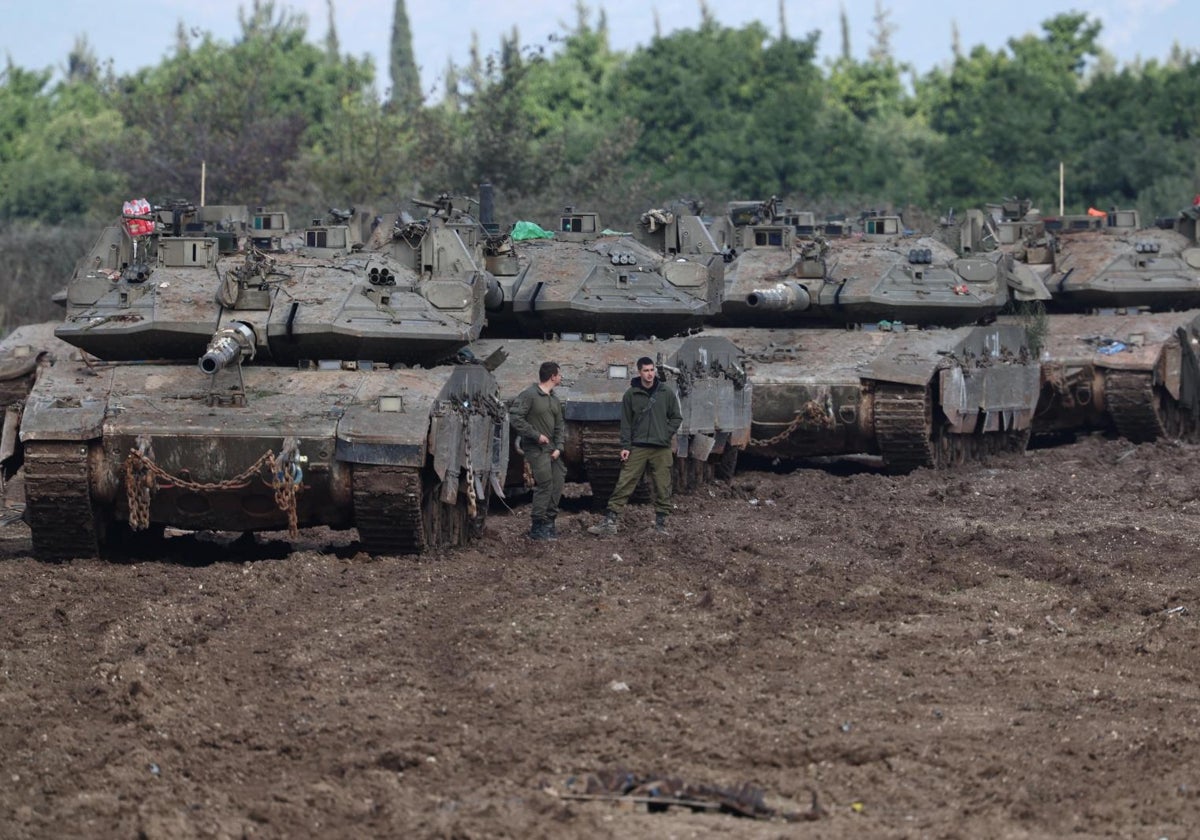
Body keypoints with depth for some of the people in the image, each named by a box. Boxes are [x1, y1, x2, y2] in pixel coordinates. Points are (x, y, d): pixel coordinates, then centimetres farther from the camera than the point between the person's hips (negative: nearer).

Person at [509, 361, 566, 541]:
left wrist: (559, 447, 3)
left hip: (551, 450, 8)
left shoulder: (555, 399, 16)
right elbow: (515, 418, -17)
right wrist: (536, 435, -15)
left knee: (557, 483, 6)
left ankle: (549, 522, 17)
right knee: (544, 485, -14)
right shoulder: (529, 395, -10)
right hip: (536, 449, -8)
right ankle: (538, 528, -9)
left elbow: (560, 425, 19)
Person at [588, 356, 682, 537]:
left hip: (661, 449, 1)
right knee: (624, 485, -6)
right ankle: (609, 522, -6)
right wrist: (625, 446, -3)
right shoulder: (631, 395, 2)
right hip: (637, 448, -1)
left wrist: (667, 434, -3)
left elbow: (676, 417, 10)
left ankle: (661, 523, 12)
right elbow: (626, 422, 4)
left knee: (663, 488, 3)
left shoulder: (666, 393, 4)